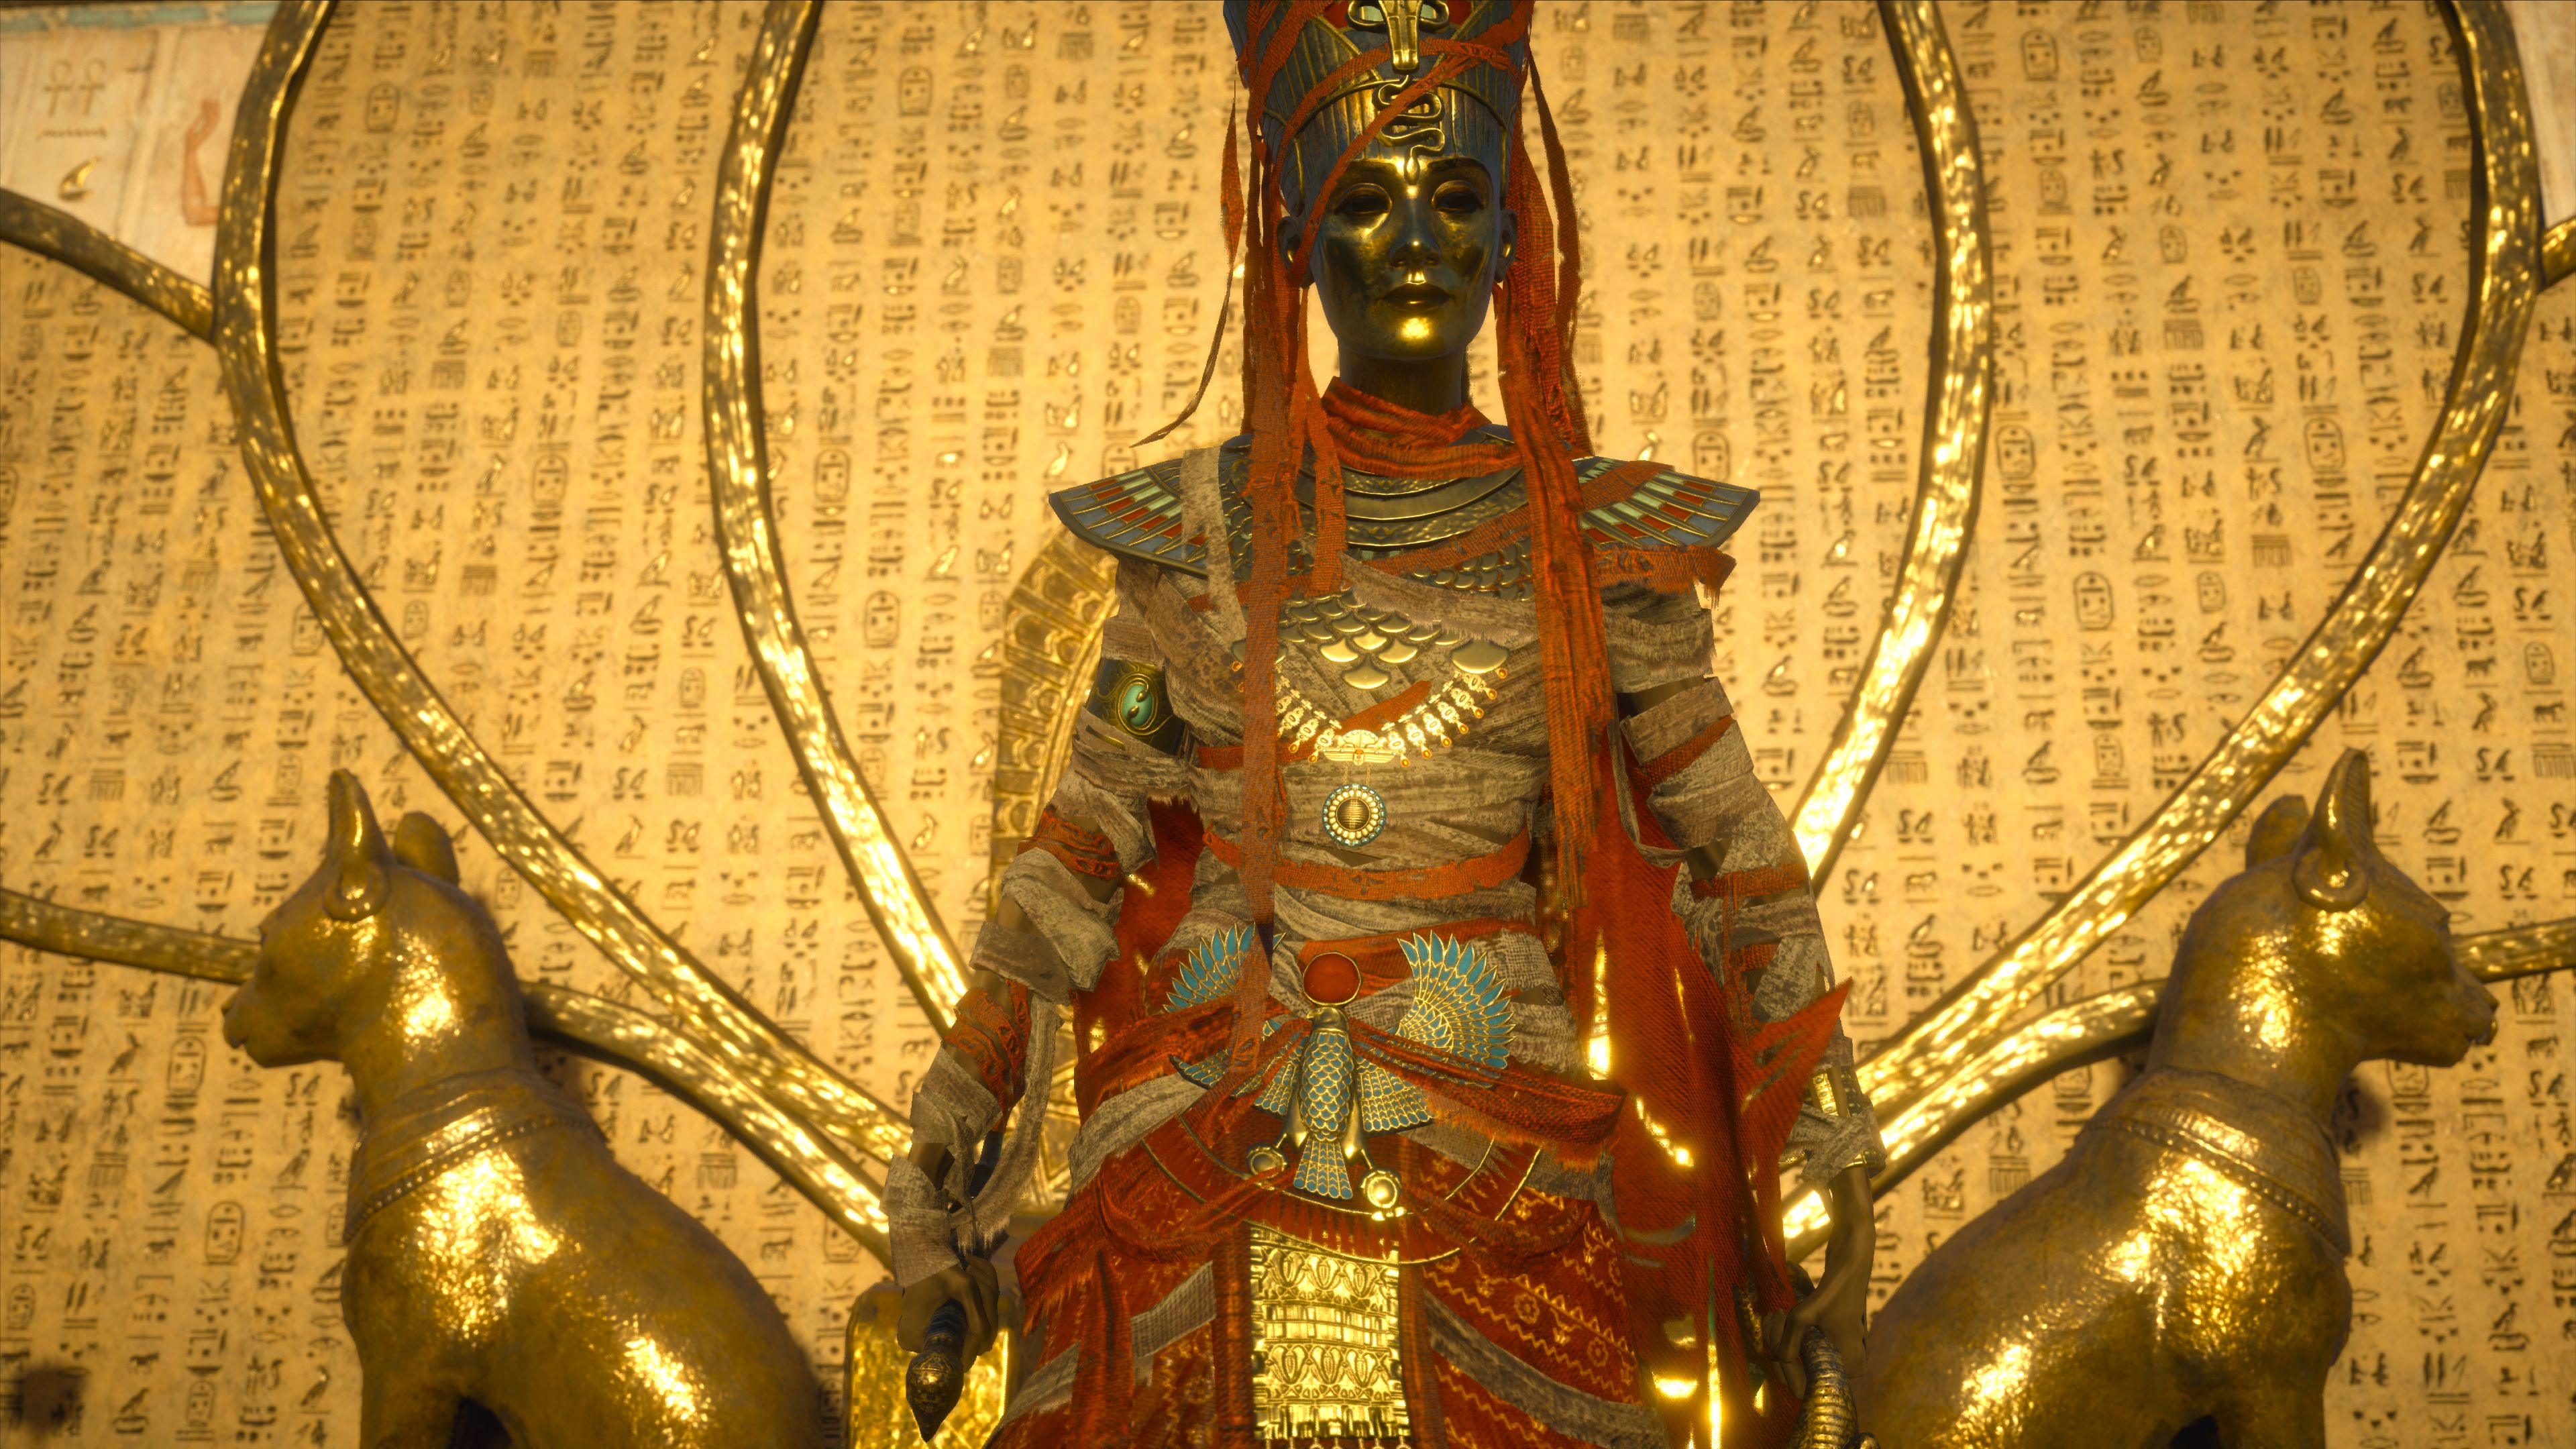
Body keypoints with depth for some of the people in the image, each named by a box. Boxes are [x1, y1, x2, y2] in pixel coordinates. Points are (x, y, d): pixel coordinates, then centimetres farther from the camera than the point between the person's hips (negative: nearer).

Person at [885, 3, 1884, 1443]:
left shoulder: (1600, 541, 1)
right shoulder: (1196, 528, 3)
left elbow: (1742, 870, 6)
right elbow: (1082, 852, 7)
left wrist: (1833, 1178, 3)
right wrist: (945, 1144, 1)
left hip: (1508, 1170, 0)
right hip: (1215, 1187, 1)